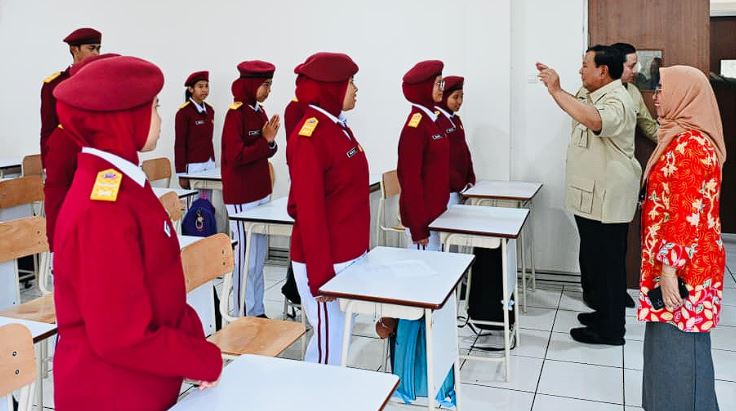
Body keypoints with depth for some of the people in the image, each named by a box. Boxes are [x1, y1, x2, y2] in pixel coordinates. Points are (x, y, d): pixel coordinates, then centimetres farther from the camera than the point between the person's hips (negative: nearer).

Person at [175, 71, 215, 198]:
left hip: (209, 163, 6)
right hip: (193, 165, -6)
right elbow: (179, 144, -9)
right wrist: (181, 173, -11)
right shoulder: (183, 112, -9)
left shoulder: (210, 110, 11)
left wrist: (212, 162, 14)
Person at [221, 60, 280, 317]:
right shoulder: (236, 114, -15)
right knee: (245, 258, -1)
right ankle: (244, 316, 11)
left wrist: (270, 141, -6)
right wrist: (265, 141, -14)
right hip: (241, 197, -8)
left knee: (259, 257, 14)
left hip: (261, 193, 9)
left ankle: (257, 311, 25)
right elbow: (236, 156, -21)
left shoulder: (259, 111, 10)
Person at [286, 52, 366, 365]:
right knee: (330, 346, 2)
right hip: (325, 261, -9)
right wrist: (320, 274, -19)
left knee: (342, 337, 17)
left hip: (349, 255, 9)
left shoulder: (338, 127, 10)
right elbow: (309, 211, -20)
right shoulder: (309, 137, -18)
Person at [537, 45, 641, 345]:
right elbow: (574, 106, 33)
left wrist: (556, 91, -36)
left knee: (607, 263, 0)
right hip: (590, 196, 10)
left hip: (607, 200, -10)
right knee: (593, 260, 19)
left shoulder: (616, 101, -20)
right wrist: (554, 86, 15)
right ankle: (604, 313, 34)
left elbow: (593, 120, -42)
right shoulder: (590, 94, 11)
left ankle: (610, 330, 12)